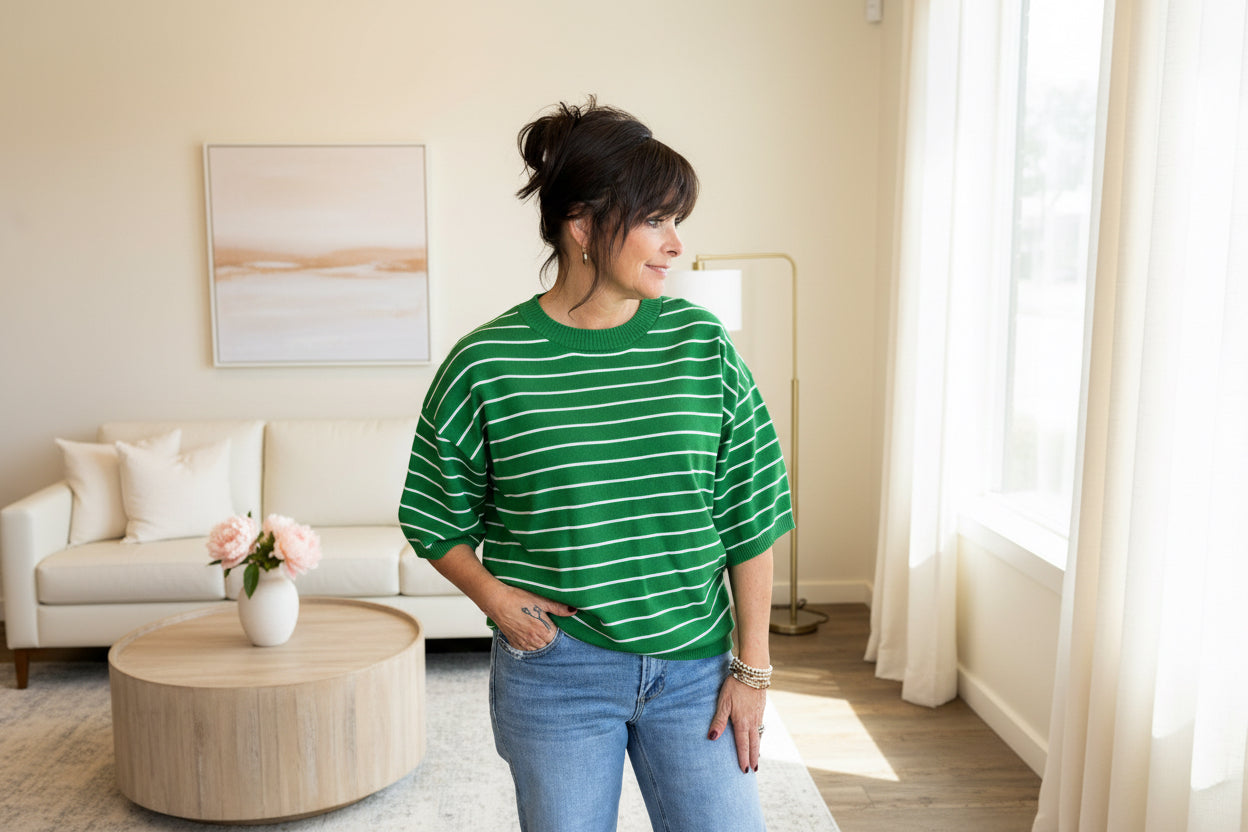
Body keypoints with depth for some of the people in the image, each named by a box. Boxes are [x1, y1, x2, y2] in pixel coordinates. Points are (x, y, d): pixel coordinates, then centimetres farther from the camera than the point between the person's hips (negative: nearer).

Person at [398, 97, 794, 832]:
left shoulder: (702, 344, -4)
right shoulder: (486, 364, -9)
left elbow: (751, 513, 0)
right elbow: (436, 517, 4)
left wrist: (752, 667, 0)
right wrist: (495, 597, -11)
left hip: (694, 668, 2)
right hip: (555, 671, -1)